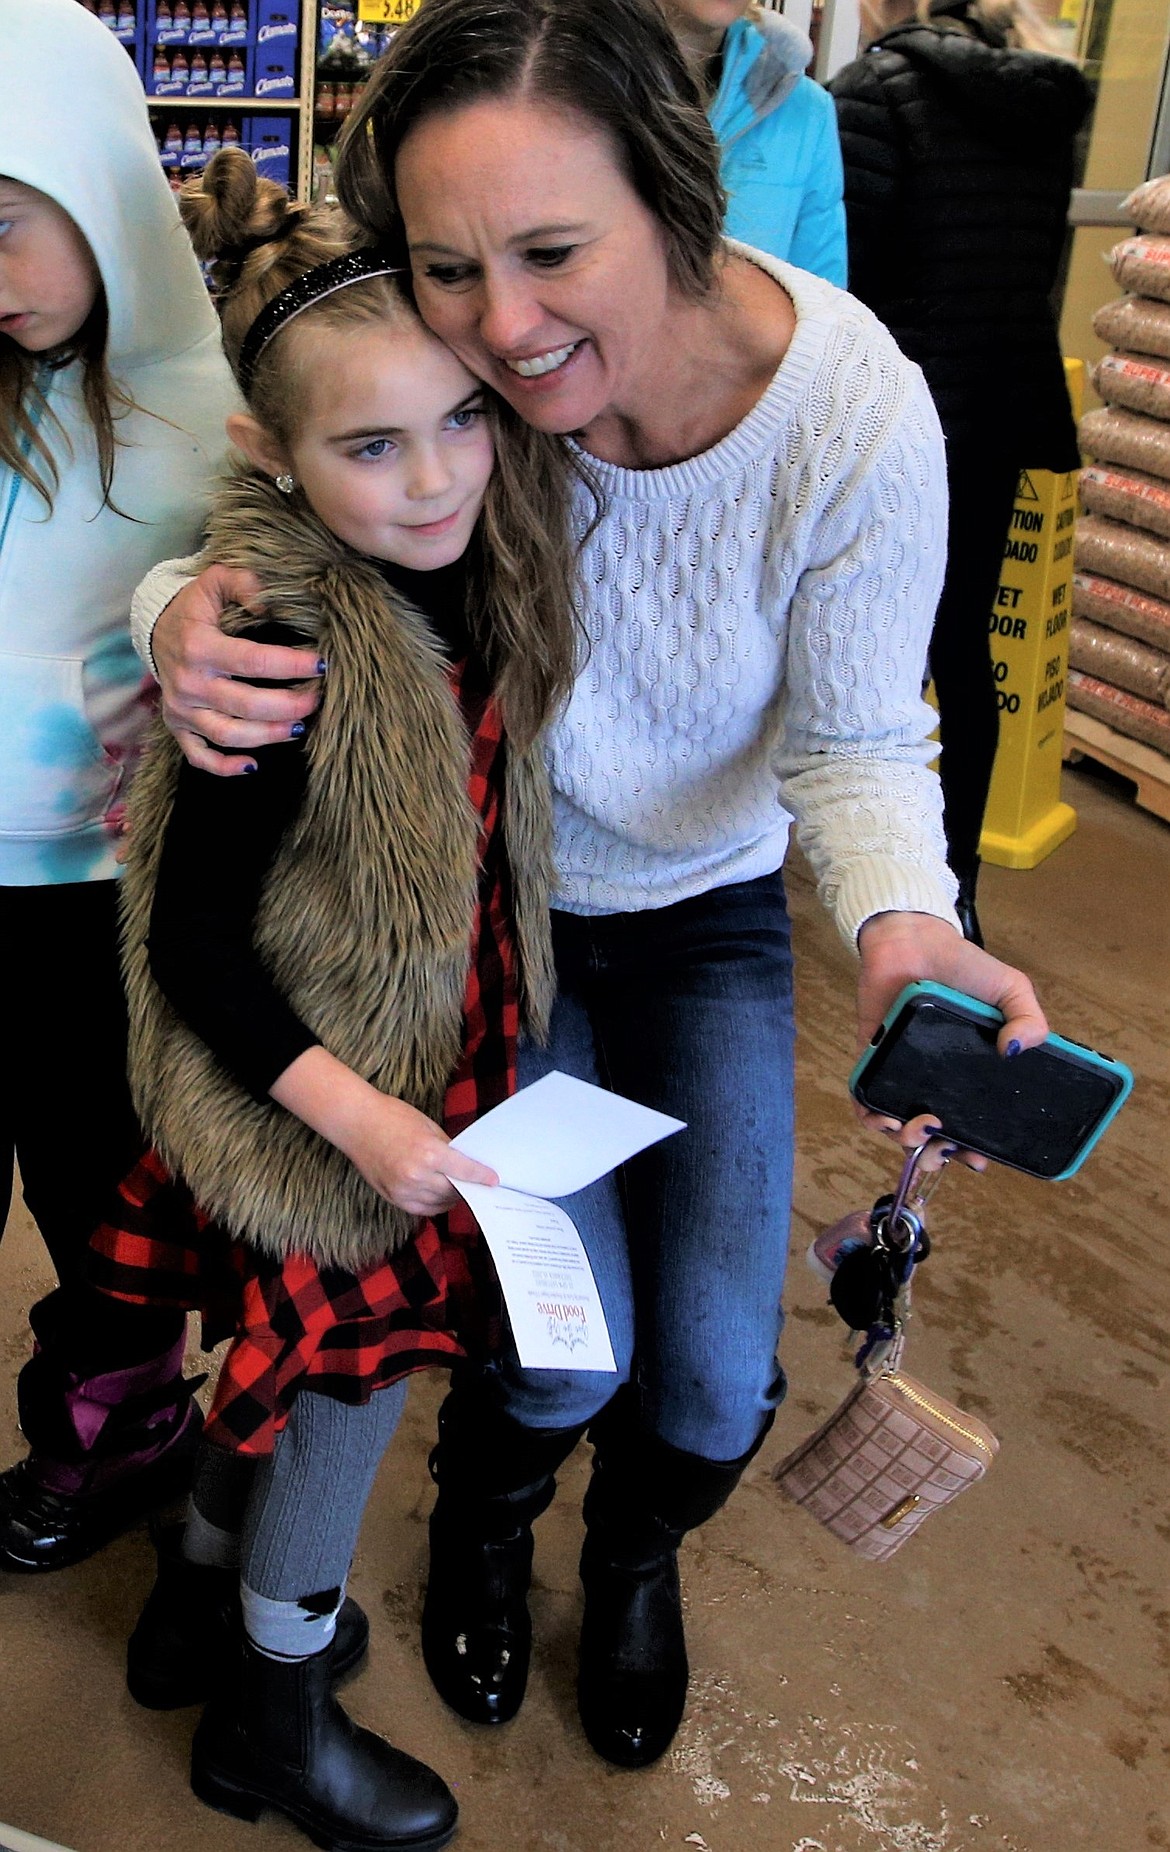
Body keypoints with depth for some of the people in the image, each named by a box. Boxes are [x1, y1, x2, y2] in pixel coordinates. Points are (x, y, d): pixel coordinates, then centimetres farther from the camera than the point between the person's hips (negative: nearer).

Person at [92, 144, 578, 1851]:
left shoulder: (455, 576, -7)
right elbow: (193, 948, -22)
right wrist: (355, 1116, -25)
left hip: (415, 1065, 7)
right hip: (313, 1099, -7)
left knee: (295, 1352, 24)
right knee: (348, 1365, 11)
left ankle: (201, 1599, 51)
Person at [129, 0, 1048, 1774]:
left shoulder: (859, 412, -26)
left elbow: (855, 740, -15)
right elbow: (225, 545, -11)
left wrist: (906, 923, -36)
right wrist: (182, 623, -36)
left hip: (714, 912, 1)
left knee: (716, 1378, 0)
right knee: (569, 1351, -5)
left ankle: (636, 1557, 41)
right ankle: (484, 1525, 36)